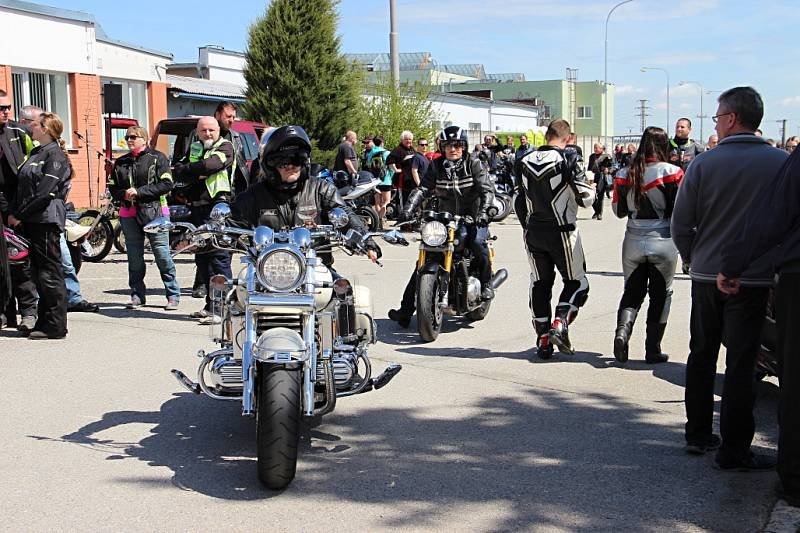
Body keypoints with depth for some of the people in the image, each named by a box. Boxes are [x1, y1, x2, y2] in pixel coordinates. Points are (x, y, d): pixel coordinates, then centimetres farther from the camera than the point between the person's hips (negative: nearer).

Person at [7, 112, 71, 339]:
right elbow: (22, 188, 18)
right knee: (39, 273, 11)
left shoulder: (55, 155, -9)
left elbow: (44, 193, -17)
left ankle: (55, 326, -1)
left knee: (49, 273, -6)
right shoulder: (35, 153, 18)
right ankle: (44, 322, 18)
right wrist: (13, 213, 5)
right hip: (31, 221, 9)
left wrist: (19, 215, -14)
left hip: (47, 220, -9)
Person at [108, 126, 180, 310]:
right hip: (129, 214, 5)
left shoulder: (157, 158, 2)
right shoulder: (120, 162, 16)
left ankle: (173, 295, 0)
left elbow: (166, 184, -8)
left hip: (154, 212, -5)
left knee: (162, 254, -6)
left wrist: (139, 192, -13)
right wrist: (124, 194, -5)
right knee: (134, 257, 6)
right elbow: (112, 188, 18)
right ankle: (137, 295, 15)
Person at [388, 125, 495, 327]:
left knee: (478, 243, -35)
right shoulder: (436, 166, 6)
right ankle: (406, 309, -3)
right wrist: (408, 210, -23)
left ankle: (486, 285, -9)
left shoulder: (474, 164, -2)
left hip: (473, 219, -3)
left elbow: (487, 190, -13)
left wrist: (483, 211, -33)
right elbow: (423, 189, -5)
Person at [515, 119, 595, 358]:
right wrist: (591, 185, 10)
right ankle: (560, 324, -10)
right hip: (562, 232, -5)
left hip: (533, 233, 5)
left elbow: (519, 202, 11)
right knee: (576, 282, 8)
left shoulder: (526, 161, 6)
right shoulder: (570, 159, -11)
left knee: (540, 284, 12)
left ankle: (543, 339, 13)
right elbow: (585, 199, -12)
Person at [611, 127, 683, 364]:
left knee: (632, 291, 16)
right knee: (660, 295, 11)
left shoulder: (625, 174, 0)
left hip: (633, 241, 3)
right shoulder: (671, 172, -11)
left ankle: (622, 330, -10)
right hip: (663, 241, -3)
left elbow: (618, 210, 7)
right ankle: (653, 350, 13)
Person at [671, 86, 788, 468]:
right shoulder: (782, 163, -8)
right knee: (740, 363, 3)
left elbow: (680, 225, -4)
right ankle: (733, 449, 6)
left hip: (707, 276, 1)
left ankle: (697, 434, 24)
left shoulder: (703, 164, -7)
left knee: (701, 355, 16)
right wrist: (773, 259, 12)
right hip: (753, 279, -1)